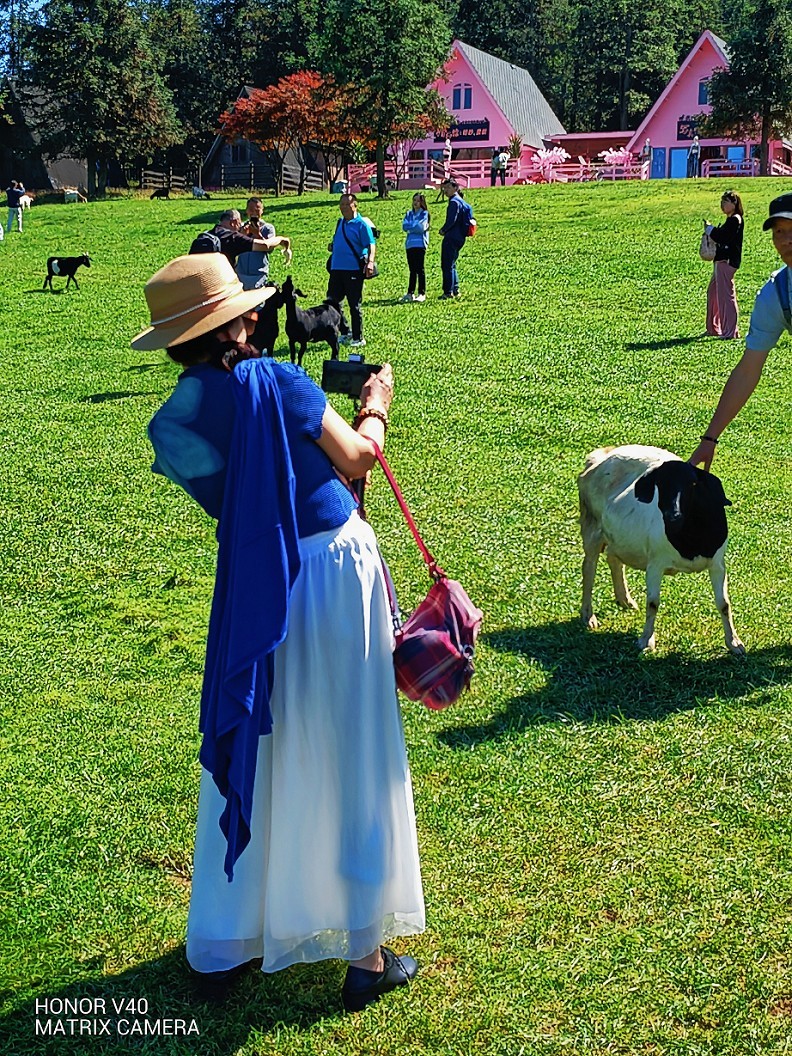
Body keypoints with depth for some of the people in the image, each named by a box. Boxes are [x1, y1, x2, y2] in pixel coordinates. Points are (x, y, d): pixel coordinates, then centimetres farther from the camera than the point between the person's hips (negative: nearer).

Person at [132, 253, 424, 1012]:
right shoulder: (277, 383, -14)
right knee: (353, 763, 8)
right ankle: (366, 953, 18)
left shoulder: (170, 426, 0)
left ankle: (223, 943, 29)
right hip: (337, 570, -4)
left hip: (253, 595, 4)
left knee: (252, 758, 17)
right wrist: (375, 407, 15)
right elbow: (355, 459, -5)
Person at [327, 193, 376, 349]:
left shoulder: (361, 224, -7)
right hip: (336, 269, 8)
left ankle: (358, 338, 9)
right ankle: (344, 334, 22)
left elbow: (371, 245, -15)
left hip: (354, 270, -8)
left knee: (355, 305, -1)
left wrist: (370, 262, -29)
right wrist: (332, 247, 11)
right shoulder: (340, 223, 16)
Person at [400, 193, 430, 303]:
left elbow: (421, 228, -13)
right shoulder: (409, 213, 16)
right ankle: (410, 293, 14)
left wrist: (410, 226, -1)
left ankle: (422, 293, -4)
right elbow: (404, 226, 3)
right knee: (412, 269, 10)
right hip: (410, 244, 5)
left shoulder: (425, 214, 1)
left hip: (420, 245, -5)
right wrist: (415, 226, -8)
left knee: (420, 269, -6)